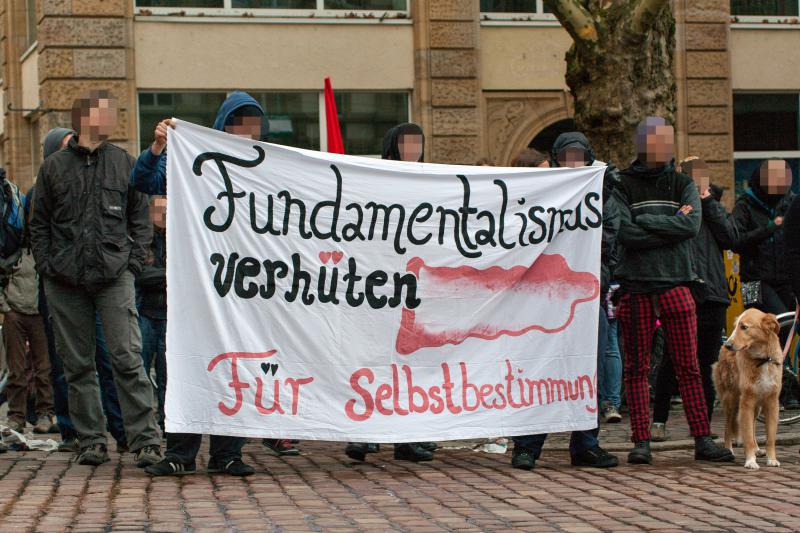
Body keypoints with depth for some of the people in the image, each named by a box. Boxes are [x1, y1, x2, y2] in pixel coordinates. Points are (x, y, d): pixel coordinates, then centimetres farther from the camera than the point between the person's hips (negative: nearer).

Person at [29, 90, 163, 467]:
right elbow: (39, 223, 13)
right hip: (65, 281, 2)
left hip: (114, 278, -1)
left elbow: (140, 219, 12)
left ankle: (145, 439, -9)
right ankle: (91, 440, 12)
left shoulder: (124, 163, 11)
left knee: (127, 358, -10)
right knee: (77, 364, 5)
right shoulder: (54, 167, 10)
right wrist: (47, 266, 0)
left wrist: (133, 262, -1)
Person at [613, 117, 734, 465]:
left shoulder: (683, 184, 12)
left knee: (688, 366, 1)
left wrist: (645, 220, -9)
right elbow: (624, 233, -10)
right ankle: (641, 442, 4)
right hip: (636, 286, -1)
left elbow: (692, 224, -6)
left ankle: (702, 440, 4)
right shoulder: (623, 185, 5)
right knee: (637, 368, 0)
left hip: (676, 283, 2)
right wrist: (672, 222, -8)